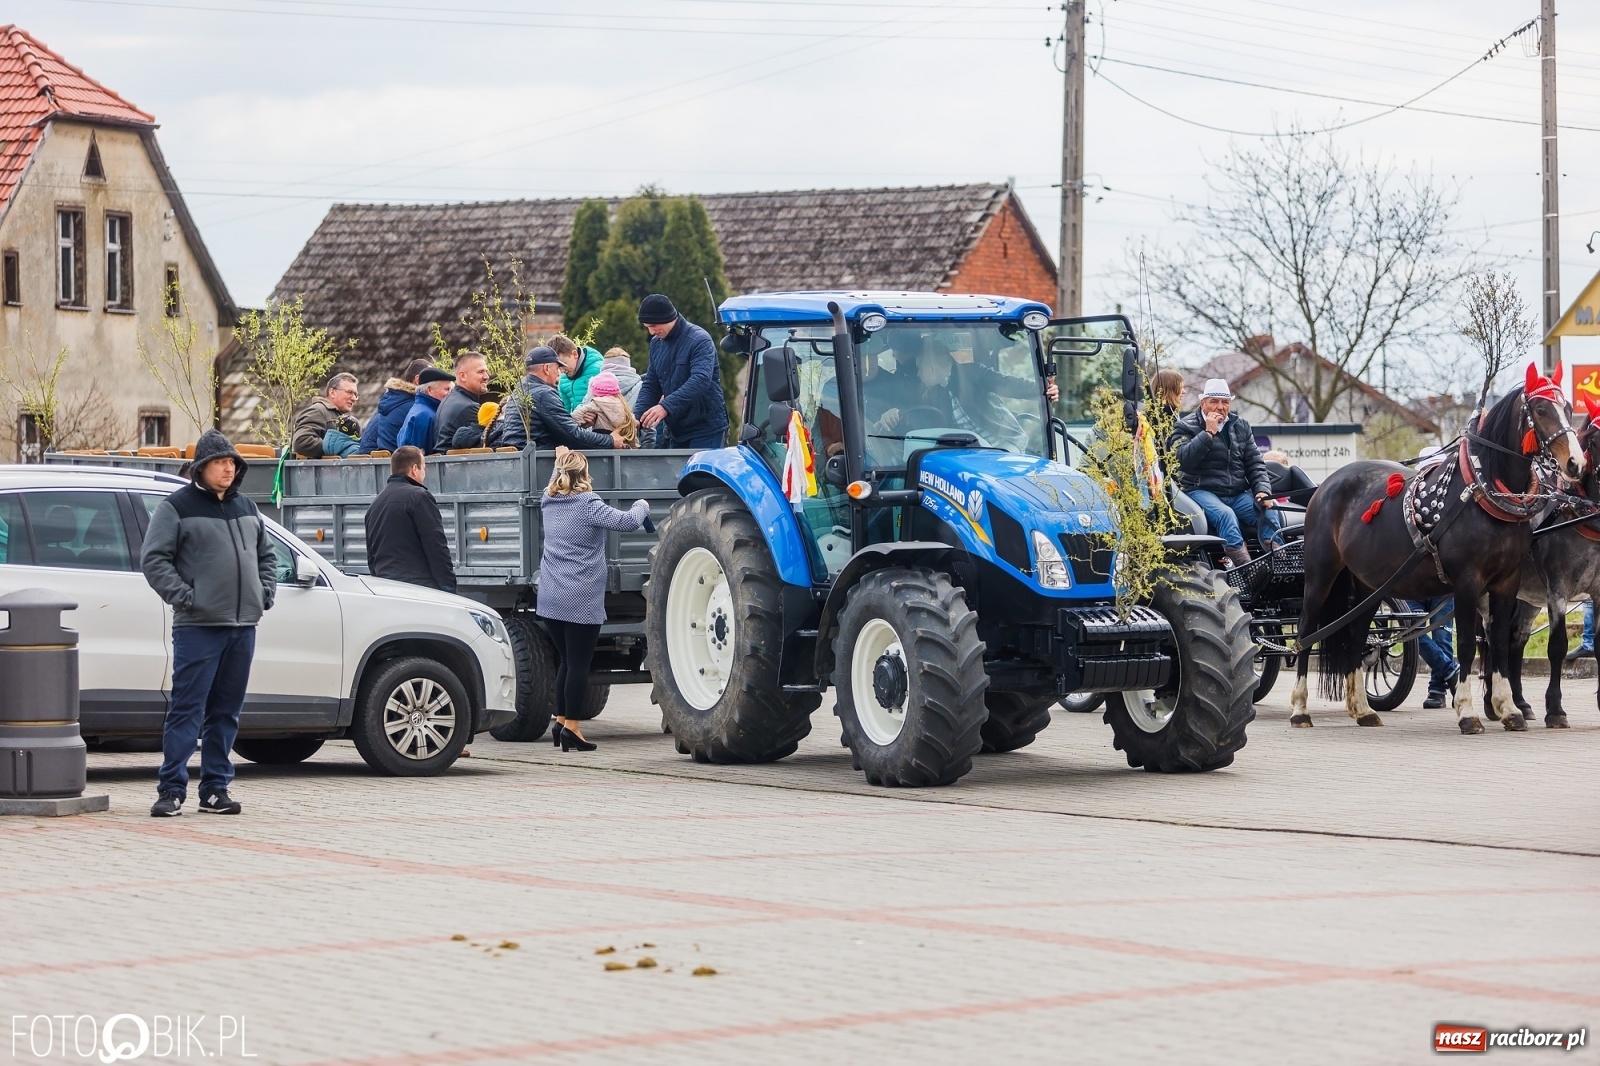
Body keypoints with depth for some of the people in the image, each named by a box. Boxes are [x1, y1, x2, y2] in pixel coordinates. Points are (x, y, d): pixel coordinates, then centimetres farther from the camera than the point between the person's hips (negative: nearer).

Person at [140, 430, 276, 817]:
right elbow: (154, 559, -6)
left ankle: (216, 788, 14)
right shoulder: (177, 507, -2)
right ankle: (172, 790, -7)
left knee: (226, 712, 9)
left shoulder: (246, 508, 18)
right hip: (197, 627, -6)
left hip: (243, 626, 6)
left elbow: (266, 554, 28)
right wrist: (183, 596, -14)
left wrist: (266, 592, 12)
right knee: (186, 710, -8)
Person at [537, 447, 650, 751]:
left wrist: (560, 463, 47)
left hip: (550, 600, 7)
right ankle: (571, 726, -5)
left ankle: (561, 721, 18)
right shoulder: (588, 505, -12)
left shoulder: (549, 502, 8)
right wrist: (642, 506, 2)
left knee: (567, 661, 16)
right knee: (579, 663, -3)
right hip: (581, 601, -7)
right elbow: (627, 522, -18)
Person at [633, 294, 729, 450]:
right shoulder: (656, 343, 9)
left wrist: (666, 406, -38)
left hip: (705, 429, -7)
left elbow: (701, 380, -28)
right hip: (676, 429, 7)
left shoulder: (699, 340, -14)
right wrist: (637, 416, -6)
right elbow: (650, 385, 12)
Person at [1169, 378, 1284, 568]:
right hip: (1202, 491, -5)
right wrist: (1208, 433, -15)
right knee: (1225, 514, -36)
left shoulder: (1241, 427, 17)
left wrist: (1262, 490, -2)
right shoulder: (1185, 427, 4)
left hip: (1238, 493, 5)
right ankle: (1245, 566, -48)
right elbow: (1183, 459, -14)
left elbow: (1254, 464, 16)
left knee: (1270, 513, -22)